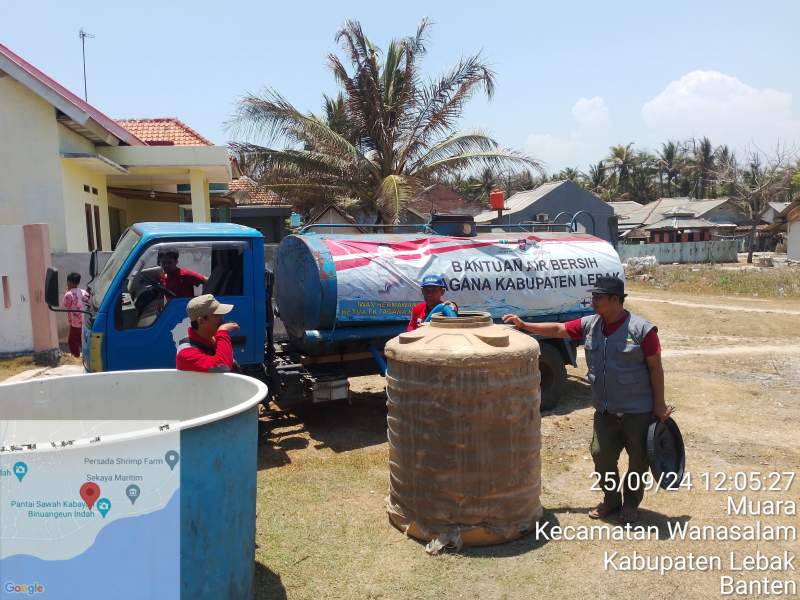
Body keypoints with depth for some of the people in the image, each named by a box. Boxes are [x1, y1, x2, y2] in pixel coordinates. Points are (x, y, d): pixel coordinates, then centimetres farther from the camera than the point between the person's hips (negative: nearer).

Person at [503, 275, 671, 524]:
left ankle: (631, 503, 30)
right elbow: (558, 329, 4)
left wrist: (659, 405, -9)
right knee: (601, 455, 8)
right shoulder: (589, 325, 1)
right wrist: (524, 325, -4)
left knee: (638, 459, 9)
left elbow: (655, 368, -11)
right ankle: (611, 499, 30)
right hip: (605, 410, 5)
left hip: (638, 411, -4)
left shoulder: (642, 329, -14)